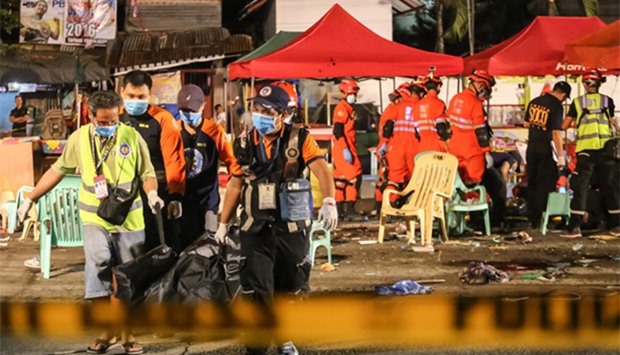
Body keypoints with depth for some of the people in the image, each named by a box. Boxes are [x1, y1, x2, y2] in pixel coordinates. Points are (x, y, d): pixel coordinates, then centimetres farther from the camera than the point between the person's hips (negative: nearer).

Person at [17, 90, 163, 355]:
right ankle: (106, 330, -7)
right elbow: (57, 170, 9)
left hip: (130, 219, 0)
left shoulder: (132, 137, -5)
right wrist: (30, 198, 7)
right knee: (98, 264, -18)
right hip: (95, 218, 0)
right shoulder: (79, 139, -1)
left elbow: (147, 173, 0)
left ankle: (127, 333, 19)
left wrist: (152, 193, -21)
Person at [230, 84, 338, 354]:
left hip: (291, 227, -1)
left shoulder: (299, 139, -6)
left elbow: (322, 170, -19)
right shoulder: (244, 144, 3)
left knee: (290, 290, 12)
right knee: (257, 291, -8)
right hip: (256, 228, 1)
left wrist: (329, 202, -37)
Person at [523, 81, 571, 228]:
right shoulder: (557, 106, -15)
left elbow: (526, 123, 14)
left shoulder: (534, 102, 5)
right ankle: (541, 220, 1)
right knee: (546, 184, 2)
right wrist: (561, 156, -17)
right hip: (546, 149, -6)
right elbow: (556, 133, -20)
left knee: (532, 183, 14)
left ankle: (531, 218, 21)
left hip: (531, 148, 6)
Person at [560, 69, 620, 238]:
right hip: (606, 148, 1)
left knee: (580, 187, -1)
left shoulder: (577, 102, 5)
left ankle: (575, 226, -9)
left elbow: (564, 126, 8)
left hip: (586, 149, -1)